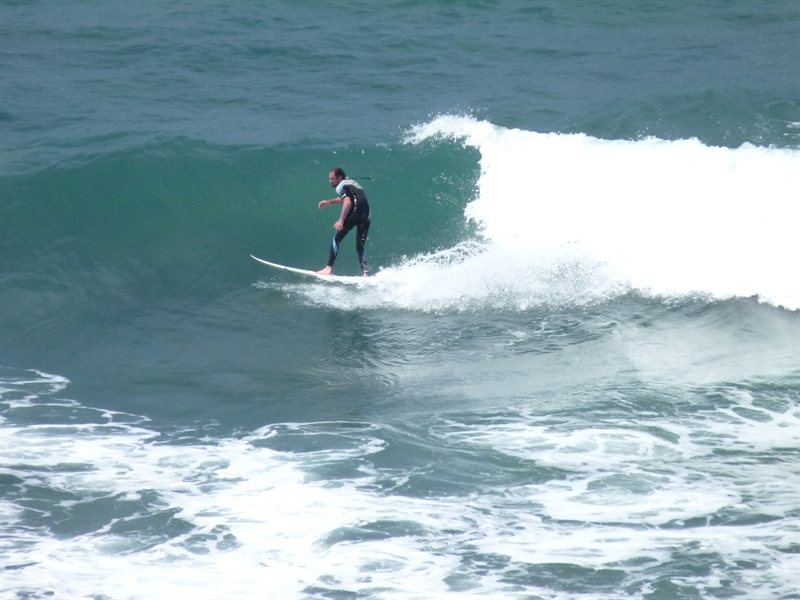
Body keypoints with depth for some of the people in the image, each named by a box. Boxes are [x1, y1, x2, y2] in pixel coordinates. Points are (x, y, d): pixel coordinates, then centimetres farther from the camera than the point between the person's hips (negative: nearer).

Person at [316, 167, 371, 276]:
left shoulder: (341, 185, 2)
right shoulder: (351, 183, 29)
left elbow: (348, 202, -14)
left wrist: (341, 221, -18)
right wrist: (329, 202, 49)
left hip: (356, 211, -8)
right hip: (367, 215, 8)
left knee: (336, 239, -3)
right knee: (360, 247, 11)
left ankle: (329, 268, -10)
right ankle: (365, 273, -3)